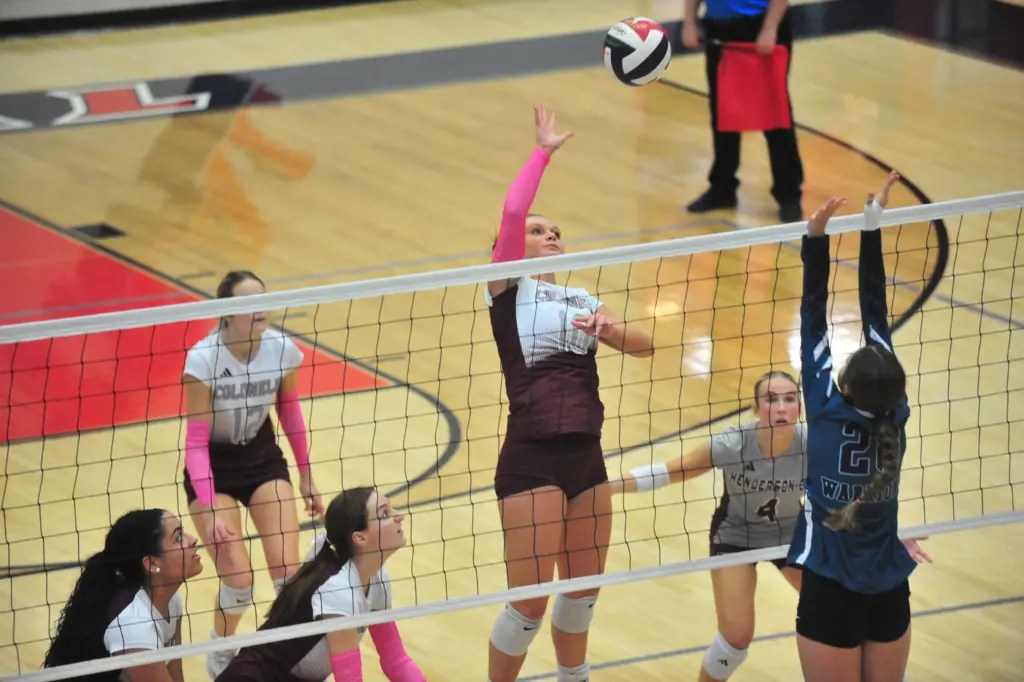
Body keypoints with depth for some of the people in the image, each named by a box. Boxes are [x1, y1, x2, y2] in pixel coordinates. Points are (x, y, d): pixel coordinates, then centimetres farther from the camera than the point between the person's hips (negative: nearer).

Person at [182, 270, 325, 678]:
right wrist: (209, 510, -31)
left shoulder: (282, 350, -16)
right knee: (238, 582, -12)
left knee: (288, 573, -12)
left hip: (262, 457, 3)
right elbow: (196, 441, -23)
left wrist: (306, 477, 11)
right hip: (214, 465, -3)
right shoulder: (203, 359, -26)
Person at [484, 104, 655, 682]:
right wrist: (545, 152, -3)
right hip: (531, 460, -6)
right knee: (529, 606, -6)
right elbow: (513, 212, -13)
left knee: (584, 592, 16)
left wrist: (610, 329, -11)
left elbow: (644, 345, 9)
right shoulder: (507, 288, 3)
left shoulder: (583, 301, 19)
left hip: (587, 458, 6)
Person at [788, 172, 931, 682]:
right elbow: (875, 312, -2)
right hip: (890, 597, 4)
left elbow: (814, 319, -11)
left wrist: (817, 236, -12)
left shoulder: (827, 412, -13)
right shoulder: (895, 417, -5)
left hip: (831, 596, -4)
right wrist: (871, 225, 2)